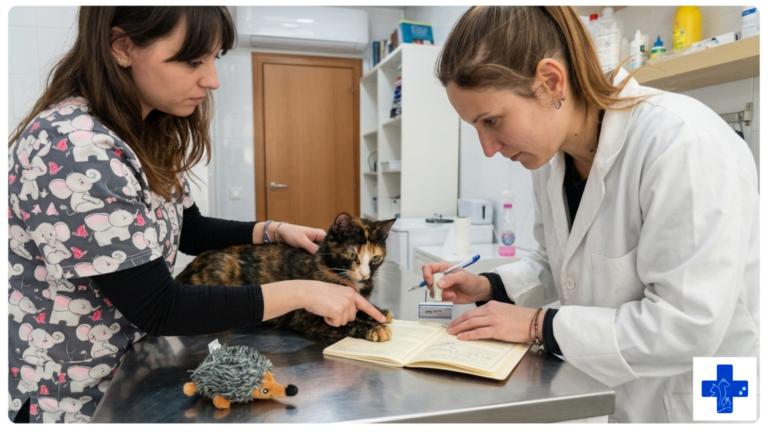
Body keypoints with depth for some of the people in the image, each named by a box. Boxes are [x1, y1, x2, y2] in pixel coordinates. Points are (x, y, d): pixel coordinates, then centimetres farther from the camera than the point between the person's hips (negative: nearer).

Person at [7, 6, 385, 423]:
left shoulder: (148, 133, -1)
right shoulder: (75, 148, -27)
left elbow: (187, 230, 11)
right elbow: (157, 308, -26)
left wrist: (275, 232, -2)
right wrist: (301, 292, -25)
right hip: (68, 399, -7)